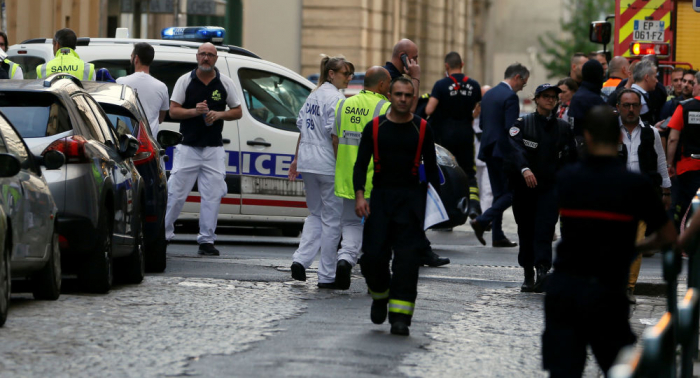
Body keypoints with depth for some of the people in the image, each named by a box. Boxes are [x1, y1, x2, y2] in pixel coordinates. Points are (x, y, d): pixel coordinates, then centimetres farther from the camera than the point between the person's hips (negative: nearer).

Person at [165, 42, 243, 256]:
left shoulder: (225, 83, 6)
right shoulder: (185, 81, 2)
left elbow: (237, 112, 10)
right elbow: (173, 111, 0)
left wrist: (219, 114, -10)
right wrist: (194, 111, -17)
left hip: (214, 149, 1)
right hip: (188, 147, -1)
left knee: (212, 196, -1)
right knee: (175, 193, -3)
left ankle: (206, 240, 5)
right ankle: (163, 234, 7)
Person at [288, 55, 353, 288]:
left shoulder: (314, 95, 13)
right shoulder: (335, 98, -12)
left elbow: (302, 127, 17)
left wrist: (297, 159, 23)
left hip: (307, 163, 8)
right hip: (328, 164, -8)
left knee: (316, 214, 19)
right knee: (332, 220, 0)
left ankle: (301, 258, 1)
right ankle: (326, 275, 2)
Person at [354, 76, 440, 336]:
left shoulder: (422, 129, 5)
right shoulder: (375, 127, 5)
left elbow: (431, 167, 10)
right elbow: (361, 164, 5)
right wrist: (359, 195, -9)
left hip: (411, 198, -1)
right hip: (380, 197, 1)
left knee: (407, 257, -10)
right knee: (373, 254, -5)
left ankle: (400, 316, -12)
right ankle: (380, 296, 25)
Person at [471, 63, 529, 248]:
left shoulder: (489, 94, 14)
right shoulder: (510, 97, -14)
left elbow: (482, 123, 17)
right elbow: (511, 127, -20)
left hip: (489, 149, 9)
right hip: (504, 151, -9)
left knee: (499, 193, 12)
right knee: (512, 193, -2)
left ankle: (498, 236, 10)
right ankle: (482, 221, -14)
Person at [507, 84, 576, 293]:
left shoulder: (563, 127, 12)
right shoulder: (522, 124, 3)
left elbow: (571, 157, 11)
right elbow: (515, 148, -15)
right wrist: (525, 169, -33)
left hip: (551, 186, 0)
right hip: (524, 187, 0)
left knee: (544, 229, -16)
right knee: (526, 230, 7)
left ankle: (542, 270, -28)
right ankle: (528, 274, 18)